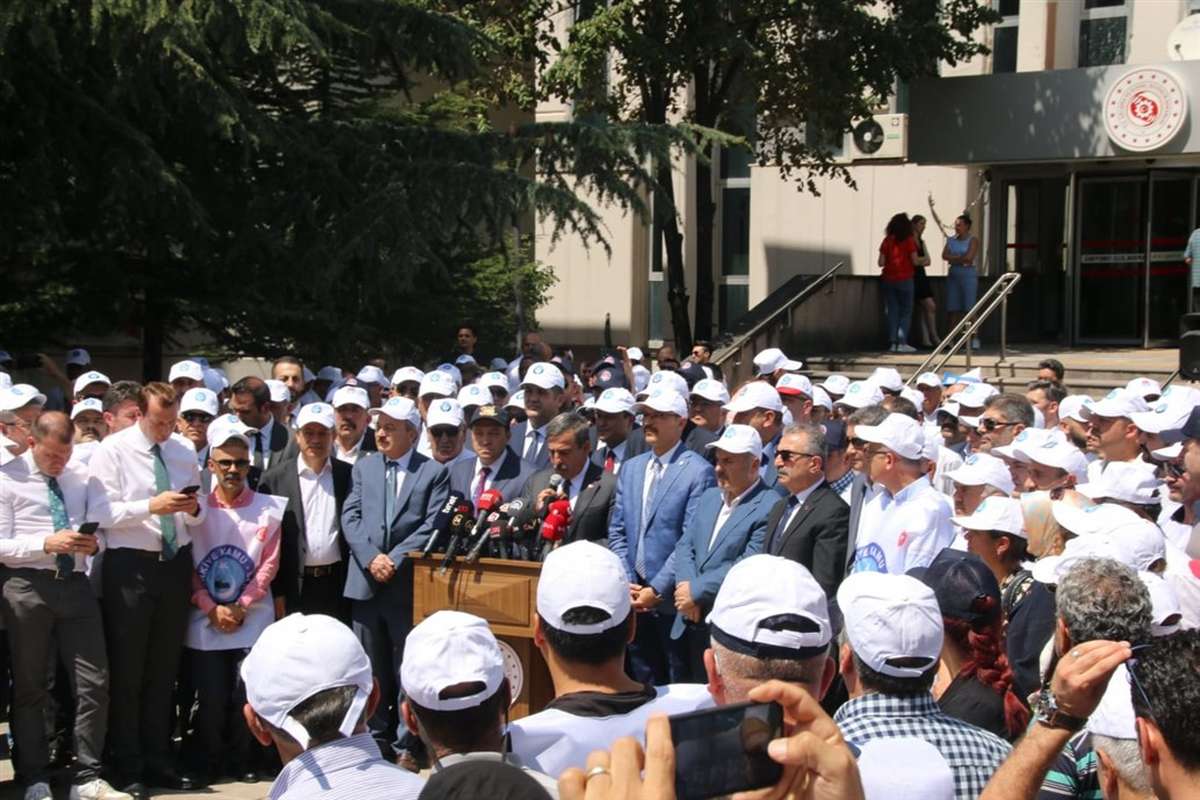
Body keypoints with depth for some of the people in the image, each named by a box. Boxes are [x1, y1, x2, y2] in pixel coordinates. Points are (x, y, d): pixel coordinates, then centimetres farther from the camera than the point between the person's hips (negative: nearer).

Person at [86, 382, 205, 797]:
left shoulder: (185, 450, 8)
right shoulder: (112, 450, -7)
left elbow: (198, 516, 12)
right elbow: (100, 513, -16)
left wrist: (194, 509, -11)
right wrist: (151, 506, -27)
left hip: (176, 564, 5)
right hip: (130, 565, -5)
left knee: (165, 669, 14)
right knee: (127, 670, 3)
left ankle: (158, 761, 25)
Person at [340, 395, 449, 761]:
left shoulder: (434, 472, 1)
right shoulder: (364, 466, 11)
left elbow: (431, 526, -7)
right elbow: (350, 517, 4)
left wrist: (396, 559, -15)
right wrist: (371, 557, -11)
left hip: (409, 583, -3)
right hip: (366, 581, 3)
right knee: (371, 669, 9)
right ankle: (376, 737, 17)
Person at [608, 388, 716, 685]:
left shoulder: (698, 472, -9)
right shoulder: (631, 468, 13)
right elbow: (617, 531, 12)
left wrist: (656, 590, -15)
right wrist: (627, 583, 0)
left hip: (671, 600, -6)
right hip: (634, 597, 6)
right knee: (642, 682, 13)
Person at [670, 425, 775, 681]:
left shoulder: (769, 508, -12)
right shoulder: (709, 497, 14)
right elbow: (685, 546, 10)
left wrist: (697, 590, -14)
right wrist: (685, 587, -9)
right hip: (691, 624, 7)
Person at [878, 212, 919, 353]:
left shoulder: (887, 241, 3)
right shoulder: (909, 241, -6)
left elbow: (881, 262, 1)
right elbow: (915, 261, -7)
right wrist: (922, 259, 14)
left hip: (888, 279, 3)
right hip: (904, 279, -3)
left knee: (891, 311, 8)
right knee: (906, 311, 4)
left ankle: (893, 342, 4)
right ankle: (902, 342, -5)